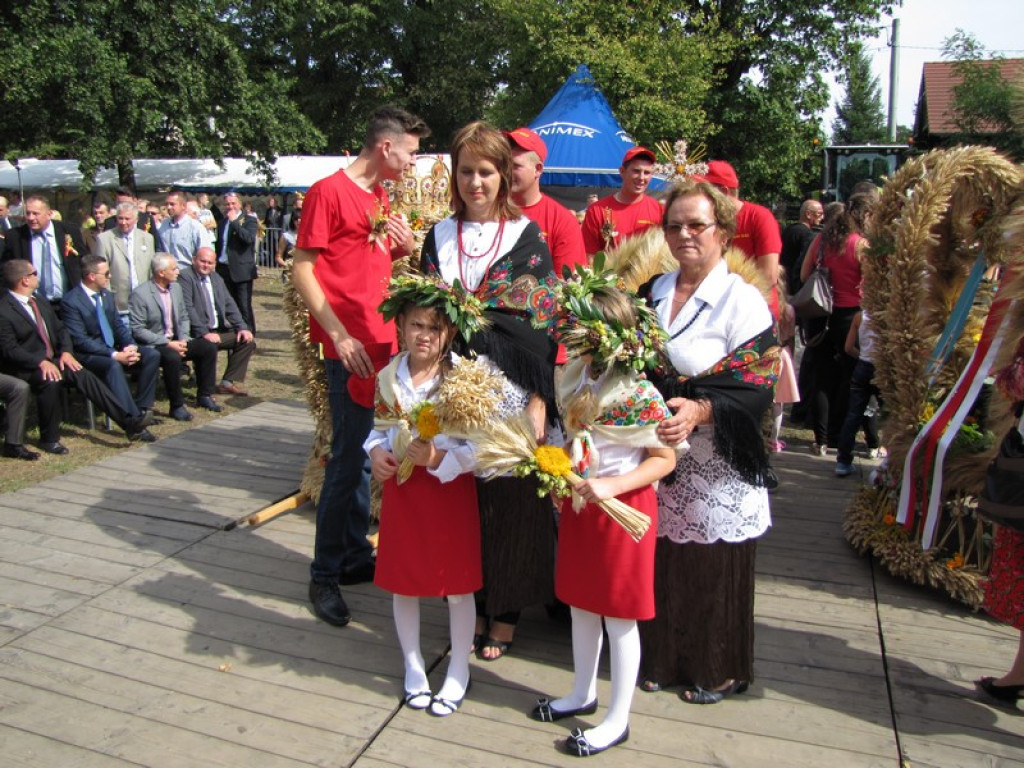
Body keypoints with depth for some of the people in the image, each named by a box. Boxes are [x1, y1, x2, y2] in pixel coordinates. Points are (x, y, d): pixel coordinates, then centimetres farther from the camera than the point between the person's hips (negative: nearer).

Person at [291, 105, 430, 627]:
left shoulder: (381, 198, 17)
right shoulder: (329, 192, -8)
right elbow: (302, 270, -11)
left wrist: (405, 245, 1)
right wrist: (339, 334, -18)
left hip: (382, 342, 8)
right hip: (348, 347, -8)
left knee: (360, 453, 14)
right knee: (348, 457, -4)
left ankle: (355, 555, 25)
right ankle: (324, 574, 9)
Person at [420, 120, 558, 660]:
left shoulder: (527, 236, 1)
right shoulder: (440, 237, 11)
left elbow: (543, 323, -5)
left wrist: (538, 401, -13)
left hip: (511, 395, -3)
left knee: (510, 502, 4)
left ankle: (505, 611, 21)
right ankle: (467, 604, 24)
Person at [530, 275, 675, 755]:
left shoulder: (639, 396, -23)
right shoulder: (577, 378, 1)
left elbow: (665, 459, -17)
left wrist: (611, 486, -26)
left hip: (622, 508, -8)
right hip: (579, 504, 8)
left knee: (619, 617, 7)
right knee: (580, 605, 20)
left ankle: (617, 720, 24)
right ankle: (583, 694, 41)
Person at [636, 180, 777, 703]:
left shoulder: (743, 301, -8)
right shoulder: (652, 293, 9)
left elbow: (754, 386, -16)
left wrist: (700, 410, -32)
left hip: (715, 467, -5)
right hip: (657, 451, 5)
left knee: (713, 570, 7)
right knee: (660, 564, 14)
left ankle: (719, 670, 29)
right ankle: (662, 657, 34)